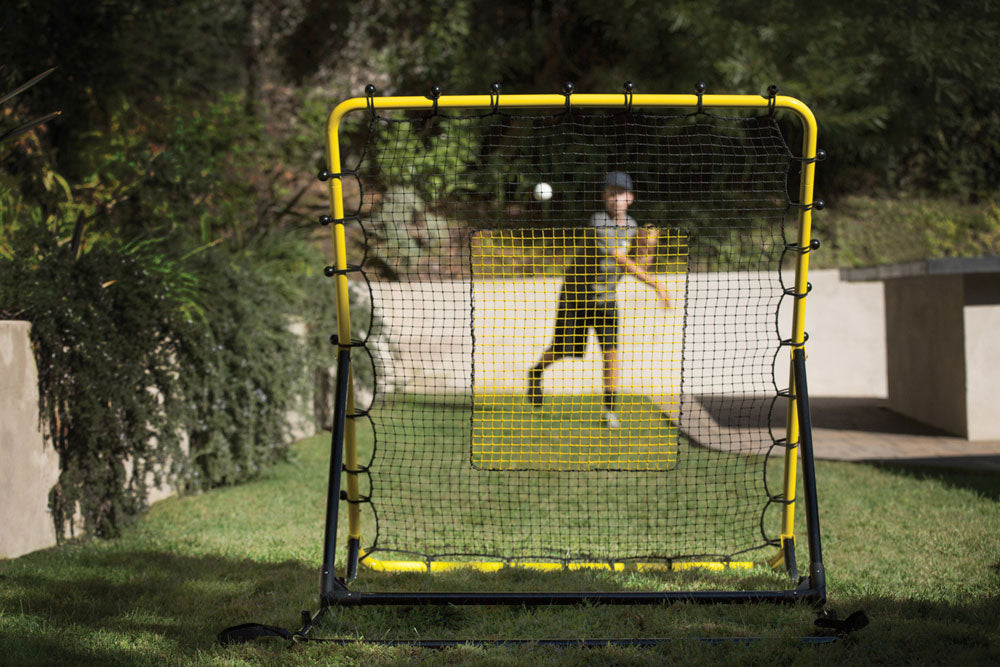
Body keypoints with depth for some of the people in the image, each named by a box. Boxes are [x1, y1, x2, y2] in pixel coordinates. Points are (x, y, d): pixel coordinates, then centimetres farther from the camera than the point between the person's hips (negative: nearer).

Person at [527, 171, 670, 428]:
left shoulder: (631, 226, -1)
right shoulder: (599, 224, -26)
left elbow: (637, 266, 4)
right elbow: (621, 261, -36)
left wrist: (645, 250, -18)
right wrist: (654, 282, -43)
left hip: (606, 298, 5)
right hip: (576, 294, -5)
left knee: (611, 349, -12)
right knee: (561, 350, 4)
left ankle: (609, 409, -4)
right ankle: (536, 373, 38)